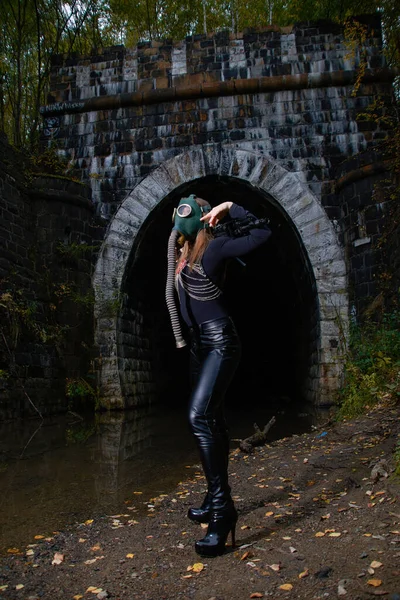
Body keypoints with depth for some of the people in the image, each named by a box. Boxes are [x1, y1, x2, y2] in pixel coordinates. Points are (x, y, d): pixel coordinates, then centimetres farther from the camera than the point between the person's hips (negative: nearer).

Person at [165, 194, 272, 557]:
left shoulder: (215, 247, -11)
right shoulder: (183, 252, 11)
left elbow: (263, 233, -17)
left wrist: (229, 209, -12)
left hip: (220, 342, -9)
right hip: (199, 343, 9)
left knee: (199, 417, -22)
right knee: (212, 421, 14)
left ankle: (222, 509, -14)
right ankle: (217, 501, 26)